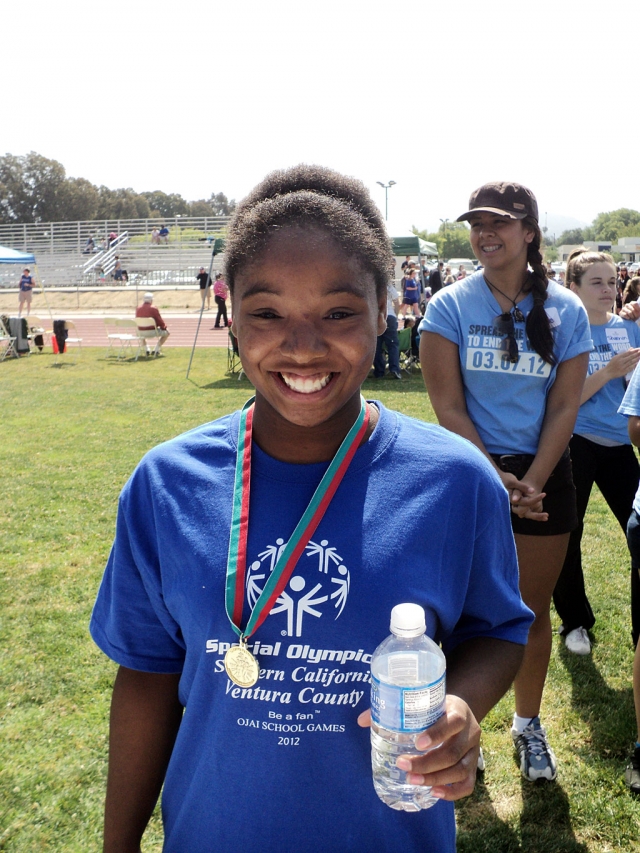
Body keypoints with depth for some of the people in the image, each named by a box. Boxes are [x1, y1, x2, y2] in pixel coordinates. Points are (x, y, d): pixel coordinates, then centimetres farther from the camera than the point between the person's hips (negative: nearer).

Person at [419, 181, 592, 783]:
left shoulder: (566, 311, -1)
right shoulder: (450, 306, -6)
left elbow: (564, 407, -2)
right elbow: (448, 408, -9)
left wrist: (528, 483, -11)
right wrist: (498, 480, -14)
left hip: (543, 475, 2)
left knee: (533, 611, 13)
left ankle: (528, 723, 35)